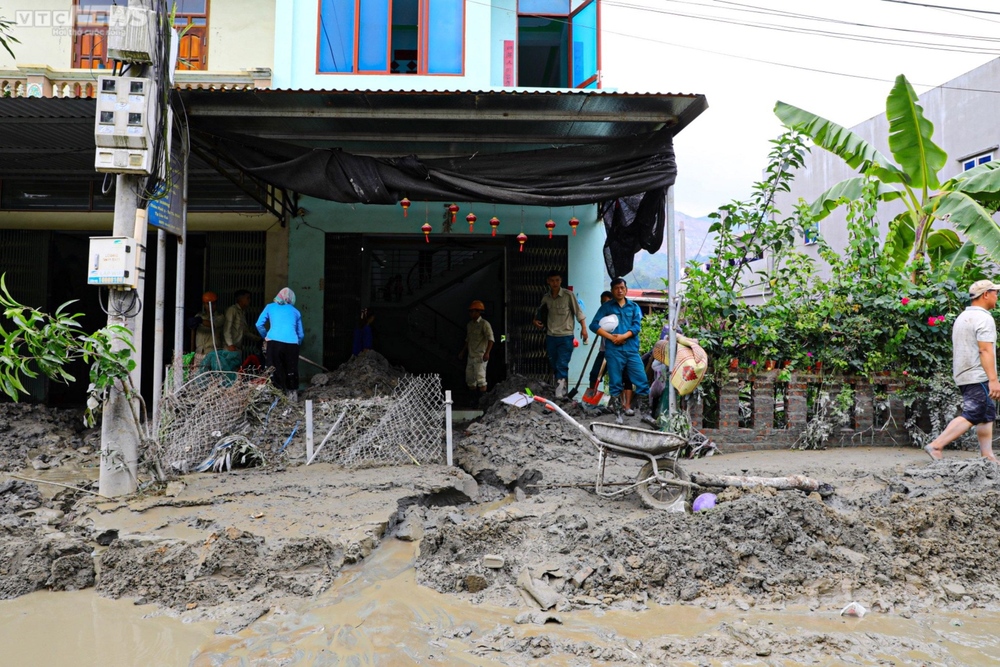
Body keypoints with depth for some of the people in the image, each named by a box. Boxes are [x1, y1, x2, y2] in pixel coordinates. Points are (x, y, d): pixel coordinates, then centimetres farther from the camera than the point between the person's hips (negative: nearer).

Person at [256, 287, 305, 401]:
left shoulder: (270, 307, 20)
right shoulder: (295, 311, 22)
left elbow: (259, 324, 13)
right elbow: (301, 334, 21)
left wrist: (265, 337, 28)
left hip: (274, 342, -1)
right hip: (292, 343, 1)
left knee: (275, 371, 5)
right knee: (291, 371, 12)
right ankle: (293, 396, 14)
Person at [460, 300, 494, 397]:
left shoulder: (484, 324, -10)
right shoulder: (469, 325, 14)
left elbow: (490, 339, -19)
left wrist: (487, 353, -29)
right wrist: (463, 352, 25)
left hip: (480, 356, -8)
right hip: (471, 356, 8)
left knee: (480, 378, -11)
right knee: (470, 379, 11)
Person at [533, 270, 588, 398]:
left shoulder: (568, 295, -8)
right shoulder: (546, 297, 6)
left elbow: (578, 311, -5)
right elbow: (540, 311, 22)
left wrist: (583, 328, -11)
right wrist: (535, 320, 3)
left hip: (566, 336, -5)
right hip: (550, 337, 5)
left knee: (562, 365, -13)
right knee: (554, 366, 12)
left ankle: (560, 392, -16)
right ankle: (561, 390, 25)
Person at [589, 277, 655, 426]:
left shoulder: (634, 307, 14)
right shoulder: (606, 307, 9)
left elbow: (636, 326, 1)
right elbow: (594, 325, -1)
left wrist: (623, 336, -15)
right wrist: (611, 337, -10)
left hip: (632, 350, 2)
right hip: (614, 351, -1)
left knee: (642, 382, -2)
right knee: (616, 384, 3)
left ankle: (645, 413, 7)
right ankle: (619, 415, 11)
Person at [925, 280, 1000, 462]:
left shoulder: (962, 317, 18)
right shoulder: (984, 318, -12)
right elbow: (985, 350, -20)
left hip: (963, 375, 10)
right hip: (978, 376, -10)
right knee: (971, 416, -10)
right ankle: (936, 446, -15)